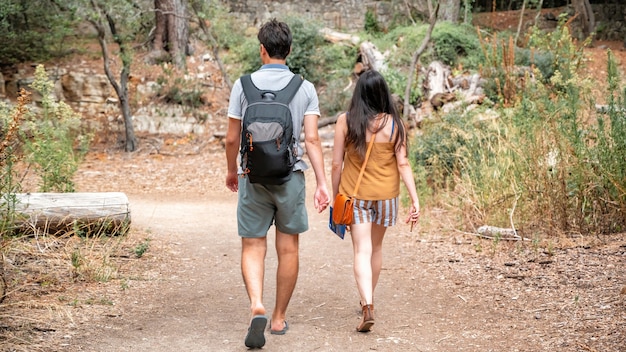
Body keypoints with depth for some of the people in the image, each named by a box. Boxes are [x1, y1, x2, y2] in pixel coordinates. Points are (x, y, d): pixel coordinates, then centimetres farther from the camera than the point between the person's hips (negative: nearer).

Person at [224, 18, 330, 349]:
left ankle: (257, 305, -18)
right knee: (288, 249, 11)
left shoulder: (243, 85, -2)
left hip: (253, 176, 0)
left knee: (252, 247, 5)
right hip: (291, 176, 1)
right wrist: (322, 183, -5)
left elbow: (232, 138, 2)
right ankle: (279, 318, 20)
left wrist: (231, 171, 18)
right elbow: (312, 139, -7)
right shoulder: (305, 88, -1)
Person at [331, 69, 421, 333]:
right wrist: (415, 200, -7)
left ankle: (367, 306, -20)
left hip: (354, 195, -2)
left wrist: (336, 195, 7)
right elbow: (402, 164, -10)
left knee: (362, 250, -2)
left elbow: (337, 164, -5)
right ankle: (369, 299, 36)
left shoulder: (345, 121, -9)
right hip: (385, 195, 2)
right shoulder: (394, 124, -8)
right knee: (376, 247, 20)